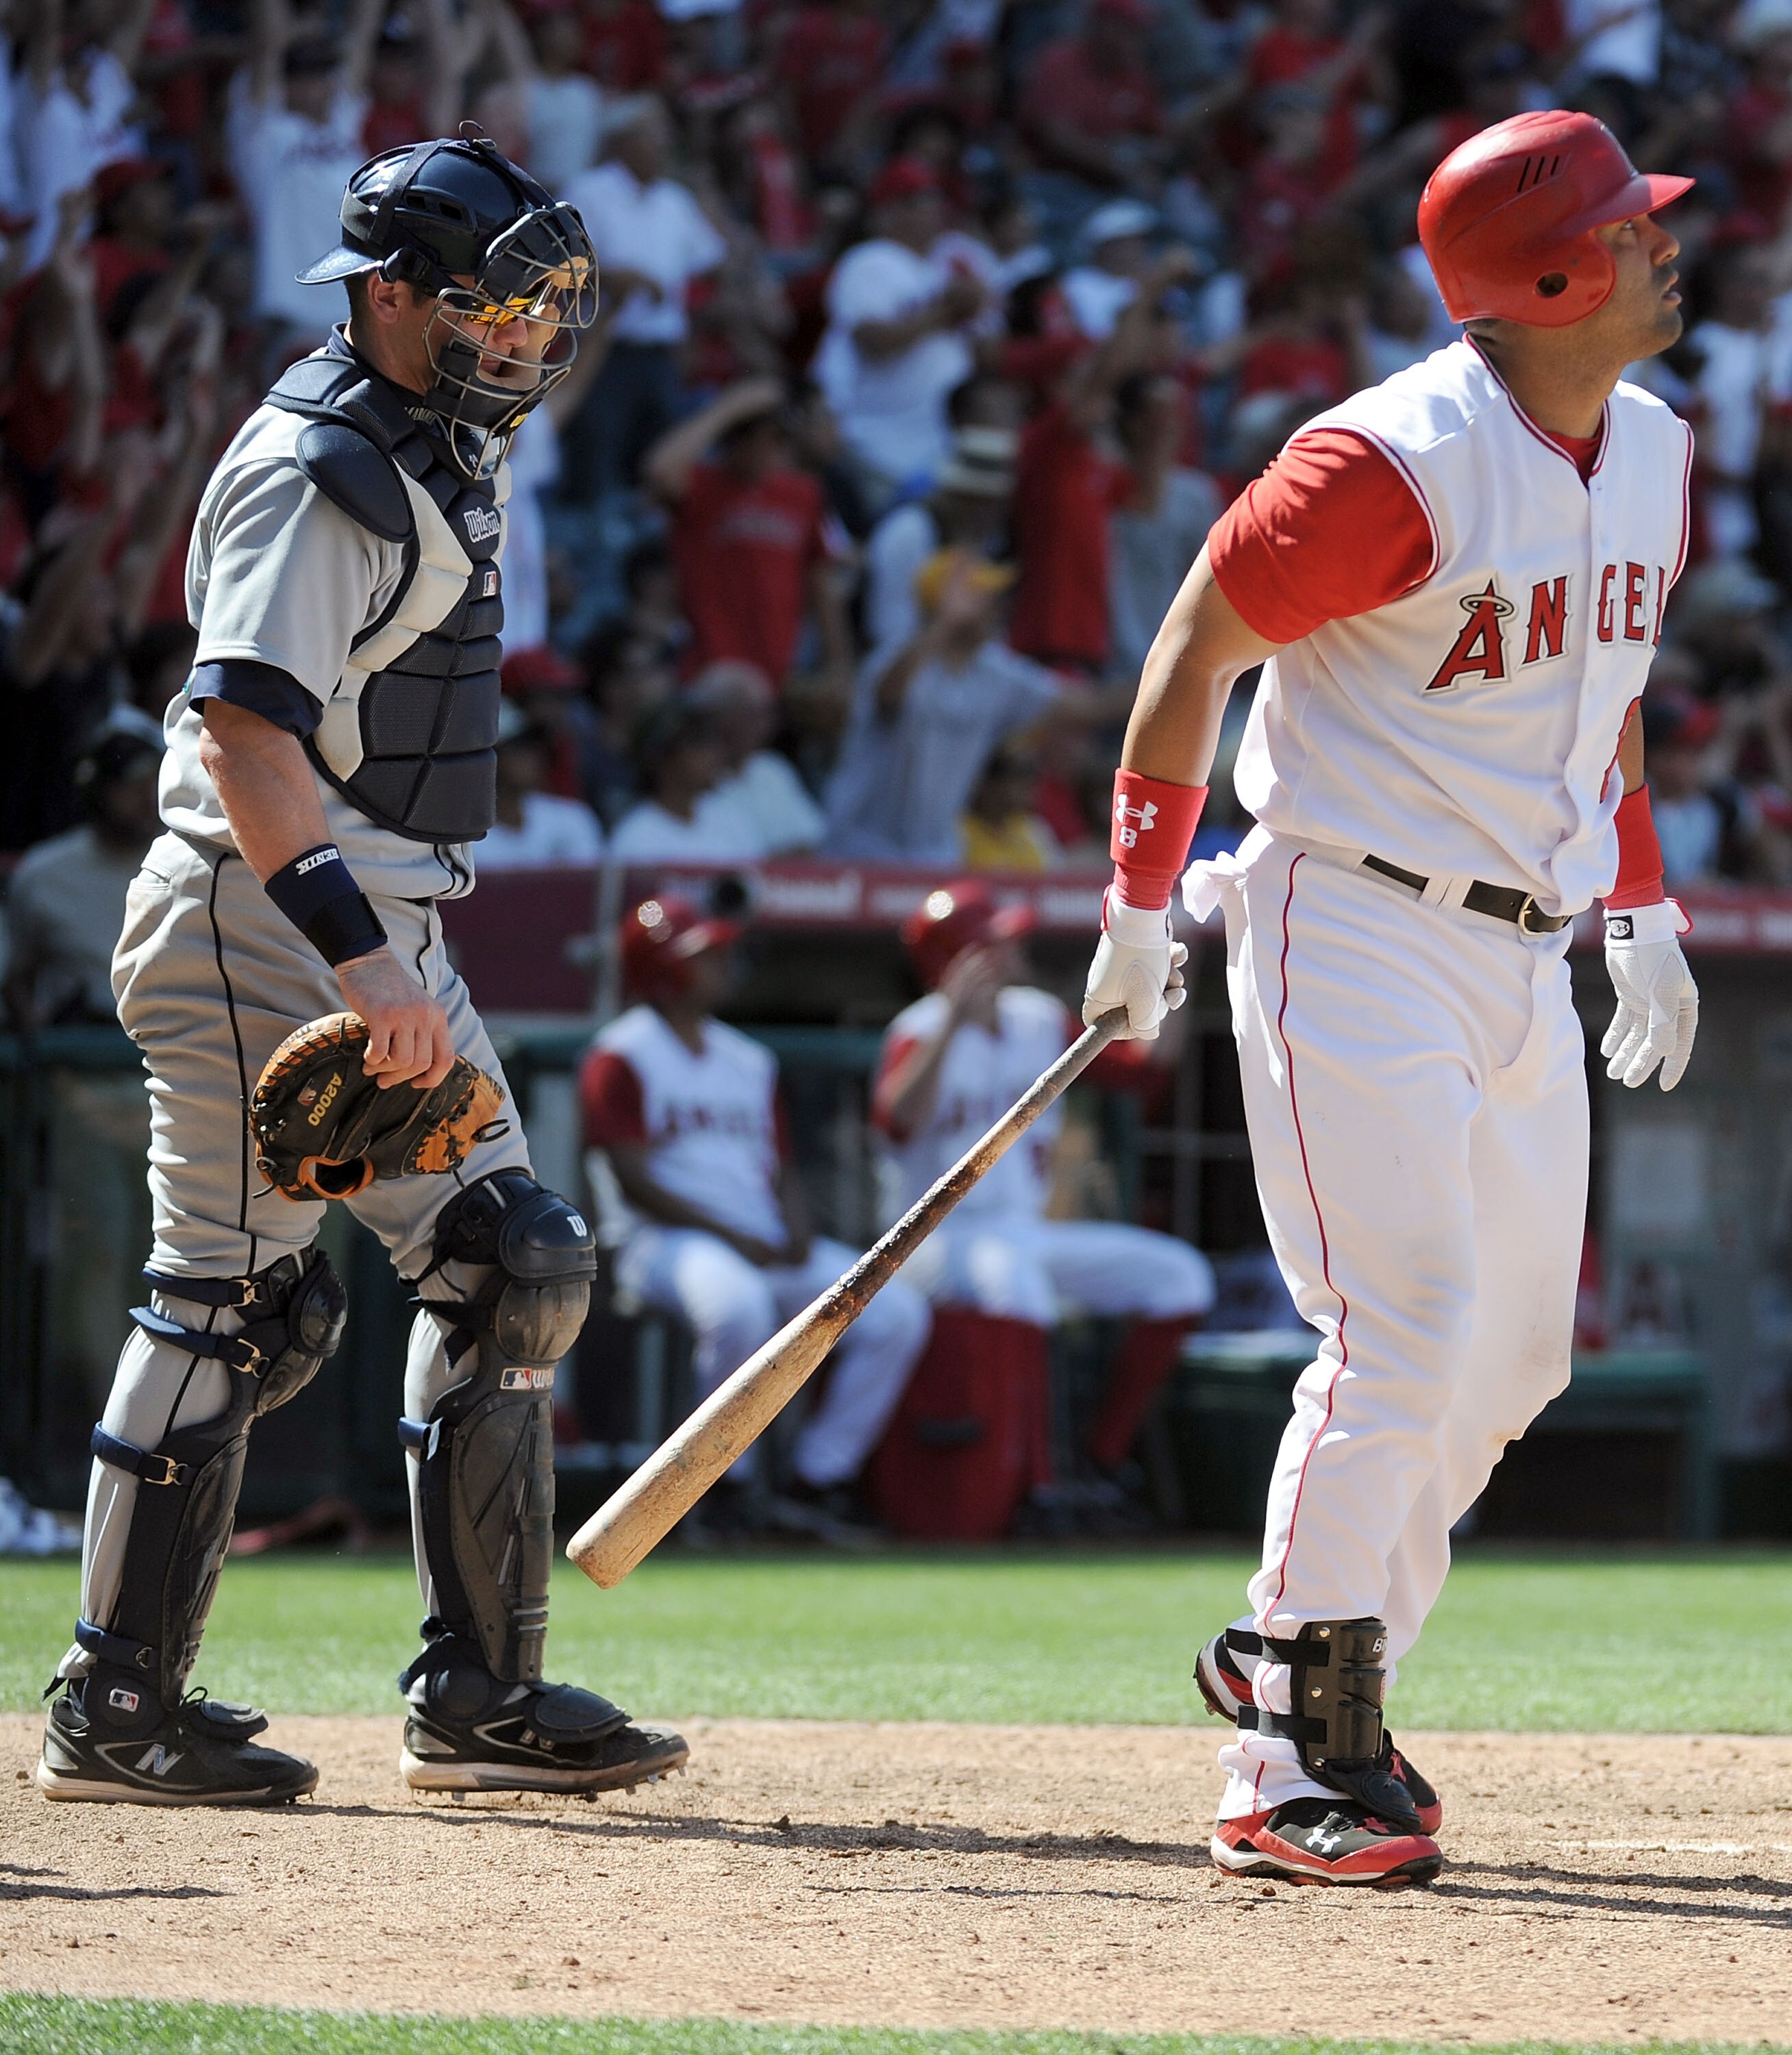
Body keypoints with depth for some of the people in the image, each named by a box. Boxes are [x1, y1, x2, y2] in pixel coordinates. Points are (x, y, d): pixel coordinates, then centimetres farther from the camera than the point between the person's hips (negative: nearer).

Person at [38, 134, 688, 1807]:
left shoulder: (441, 460, 14)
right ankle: (115, 1713, -2)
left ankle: (478, 1695, 8)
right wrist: (357, 951, -36)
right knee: (230, 1299, -8)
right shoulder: (319, 472, -16)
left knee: (508, 1266, 6)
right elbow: (246, 730, -27)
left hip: (379, 932, 10)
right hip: (256, 920, -10)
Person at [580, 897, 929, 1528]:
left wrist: (797, 1233, -4)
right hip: (663, 1240, -7)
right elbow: (634, 1181, -10)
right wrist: (735, 1239, -15)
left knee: (898, 1311, -10)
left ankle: (819, 1475, -5)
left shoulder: (749, 1061, 21)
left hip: (767, 1245, 7)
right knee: (739, 1305, -40)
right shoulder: (621, 1059, -1)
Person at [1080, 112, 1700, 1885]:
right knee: (1408, 1323, -16)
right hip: (1357, 925, -8)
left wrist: (1641, 910, 20)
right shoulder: (1397, 464, -19)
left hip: (1520, 951, 8)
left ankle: (1296, 1664, 24)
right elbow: (1196, 645, -11)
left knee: (1512, 1358, 9)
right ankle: (1291, 1764, -11)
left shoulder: (1650, 453, 8)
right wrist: (1141, 909, -8)